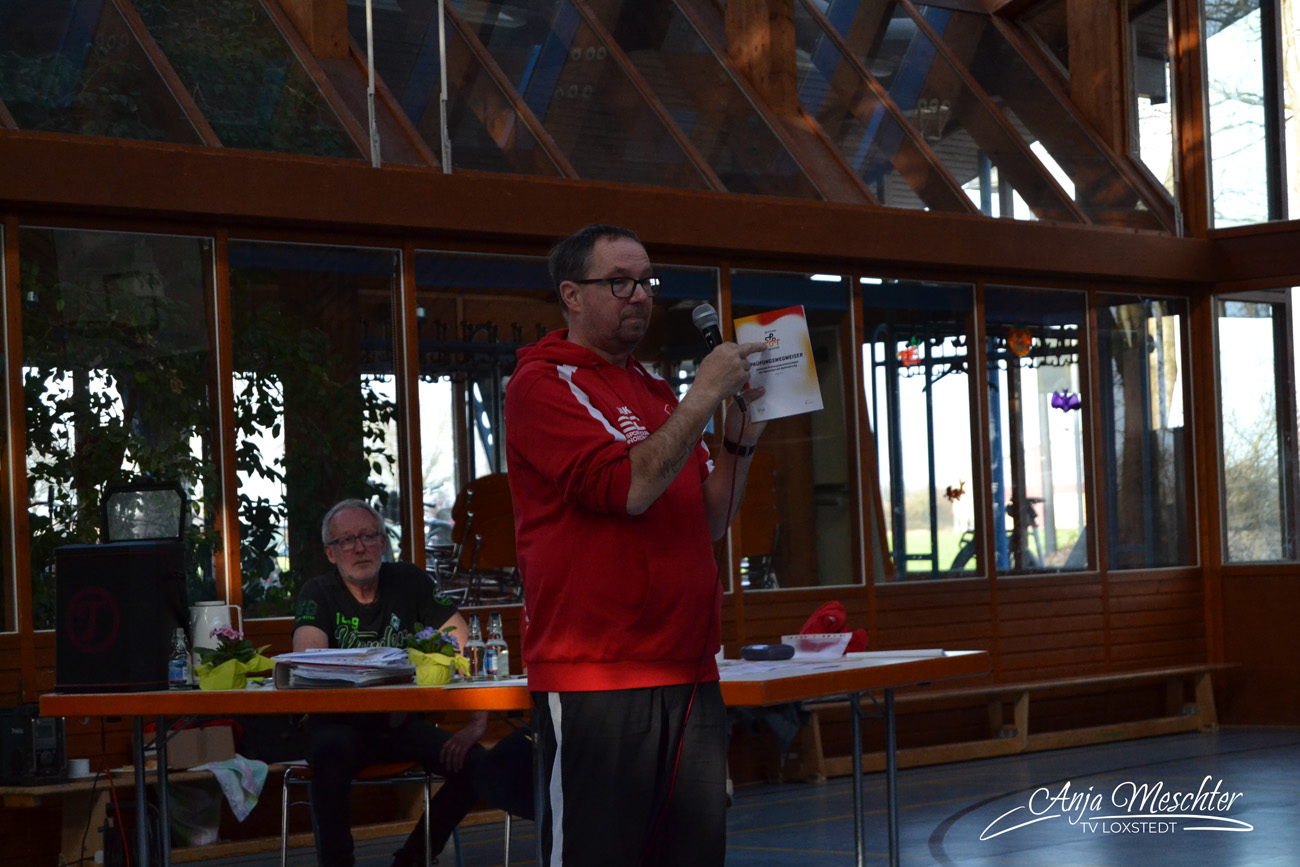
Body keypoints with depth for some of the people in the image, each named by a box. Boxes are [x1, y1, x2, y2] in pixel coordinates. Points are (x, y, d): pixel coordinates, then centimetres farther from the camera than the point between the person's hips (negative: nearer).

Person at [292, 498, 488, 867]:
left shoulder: (410, 582, 3)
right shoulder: (319, 594, -2)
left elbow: (466, 650, -5)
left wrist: (477, 722, -18)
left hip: (402, 725, 3)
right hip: (340, 723, -3)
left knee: (476, 761, -18)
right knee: (332, 753, -37)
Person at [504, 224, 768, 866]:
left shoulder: (656, 393, 20)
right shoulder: (543, 384, -4)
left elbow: (709, 521, 20)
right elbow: (625, 488, -17)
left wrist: (741, 439, 6)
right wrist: (704, 396, -12)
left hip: (689, 676, 7)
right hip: (595, 681, -7)